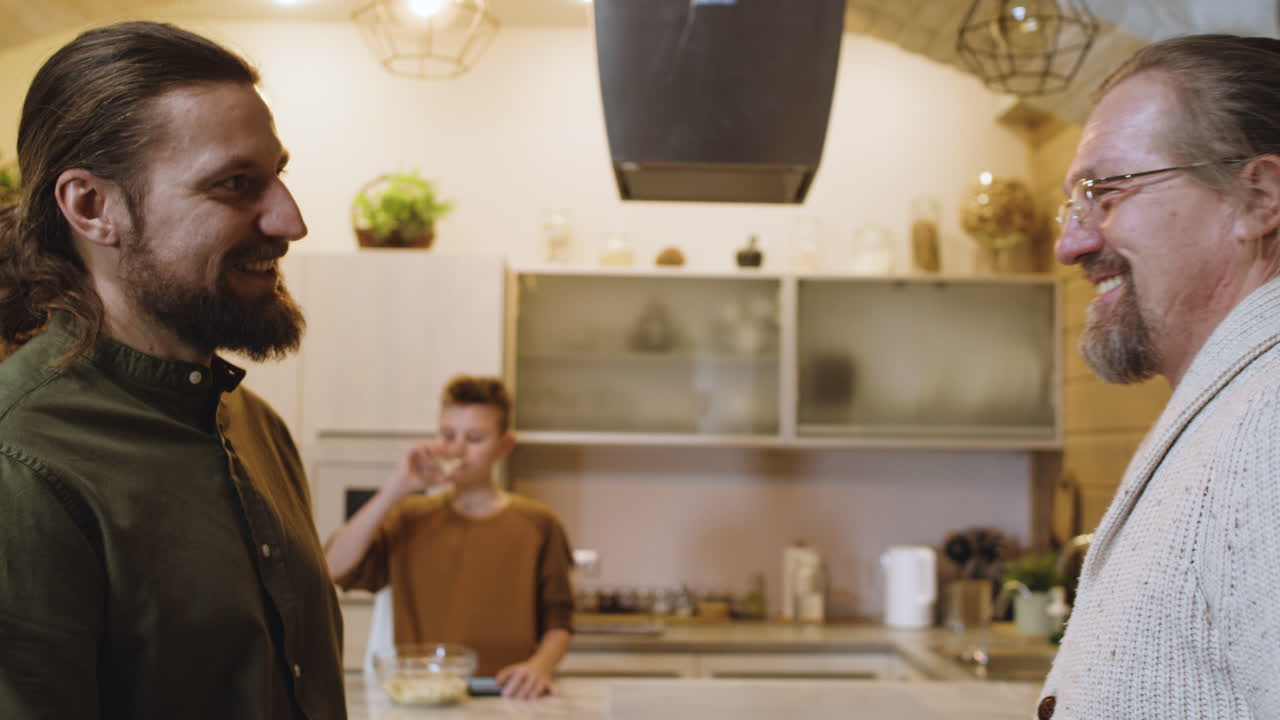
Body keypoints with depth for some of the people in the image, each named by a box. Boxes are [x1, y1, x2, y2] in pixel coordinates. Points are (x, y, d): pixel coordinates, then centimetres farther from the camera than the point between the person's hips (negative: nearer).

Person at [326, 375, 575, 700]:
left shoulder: (537, 524, 9)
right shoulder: (409, 517, 13)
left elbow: (558, 622, 10)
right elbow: (333, 567, -2)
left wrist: (541, 665, -12)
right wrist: (396, 489, -6)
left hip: (507, 700, -1)